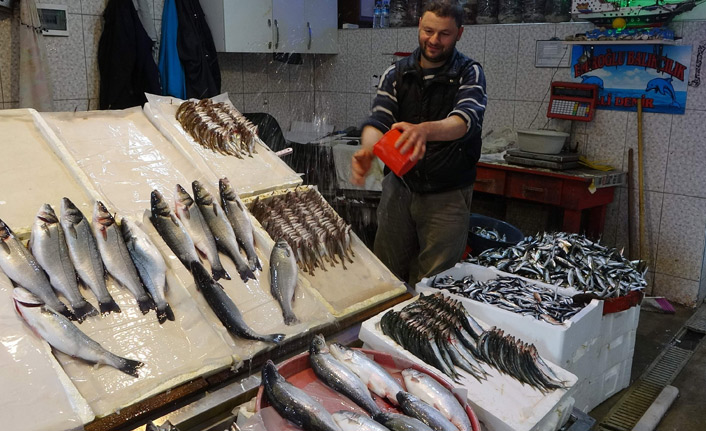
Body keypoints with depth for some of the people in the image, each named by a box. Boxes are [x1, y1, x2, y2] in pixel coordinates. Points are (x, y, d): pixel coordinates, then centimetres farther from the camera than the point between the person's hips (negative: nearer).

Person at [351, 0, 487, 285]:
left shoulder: (470, 74, -6)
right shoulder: (396, 74, 3)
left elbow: (466, 119, -25)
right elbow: (379, 120, -10)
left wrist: (424, 130, -48)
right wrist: (367, 151, -35)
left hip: (447, 195, -3)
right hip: (399, 187, 3)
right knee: (387, 275, 14)